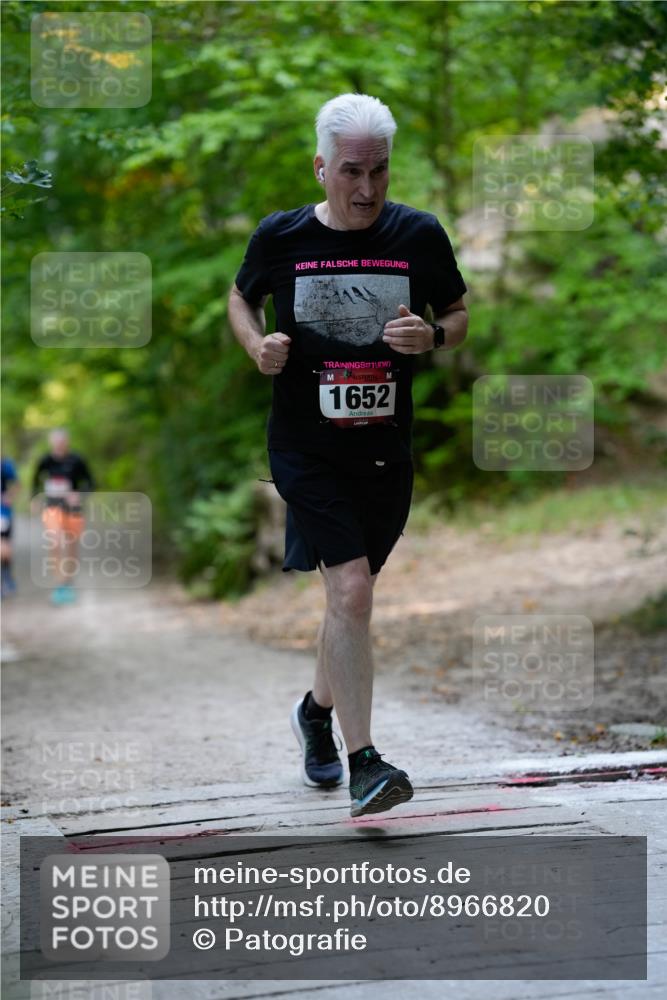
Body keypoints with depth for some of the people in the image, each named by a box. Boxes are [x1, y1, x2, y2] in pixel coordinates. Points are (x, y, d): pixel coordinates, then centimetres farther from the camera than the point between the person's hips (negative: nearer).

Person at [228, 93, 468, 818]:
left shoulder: (419, 235, -2)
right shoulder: (280, 236, -4)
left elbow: (458, 316, 10)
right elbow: (241, 297, 15)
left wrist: (431, 336, -13)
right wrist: (257, 345, -6)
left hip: (385, 450, 3)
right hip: (305, 449, -3)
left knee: (351, 593, 17)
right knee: (351, 590, -17)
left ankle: (317, 710, 45)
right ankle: (363, 764, -14)